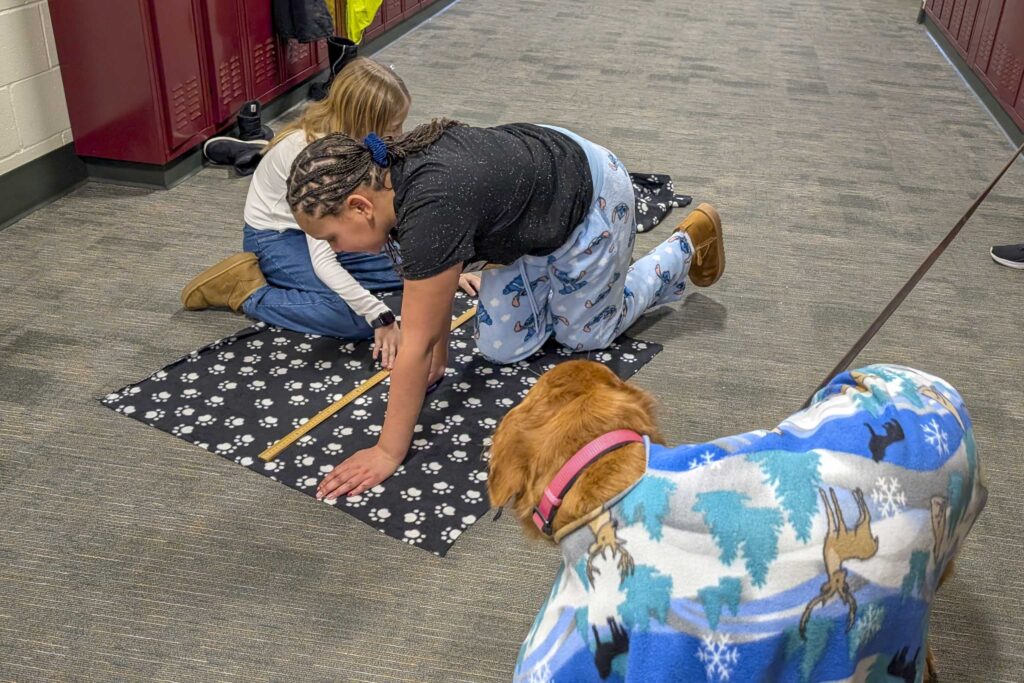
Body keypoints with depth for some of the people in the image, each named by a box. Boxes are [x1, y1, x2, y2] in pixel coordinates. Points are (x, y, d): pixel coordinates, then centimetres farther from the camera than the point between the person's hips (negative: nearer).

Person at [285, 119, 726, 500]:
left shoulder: (431, 208, -39)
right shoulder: (390, 175, -15)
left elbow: (417, 345, -35)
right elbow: (431, 278, -1)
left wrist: (388, 453, -28)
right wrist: (440, 351, -1)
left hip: (587, 195, -7)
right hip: (537, 174, 7)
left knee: (582, 335, 13)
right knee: (503, 349, 6)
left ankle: (686, 245, 29)